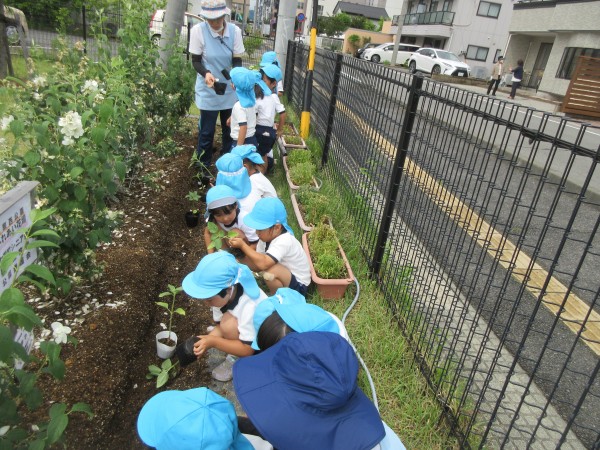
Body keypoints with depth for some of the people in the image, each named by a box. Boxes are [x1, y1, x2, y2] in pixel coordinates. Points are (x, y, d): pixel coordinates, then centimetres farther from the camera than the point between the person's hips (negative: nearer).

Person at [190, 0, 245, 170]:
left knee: (230, 129, 14)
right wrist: (206, 73, -29)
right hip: (208, 91, -3)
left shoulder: (235, 31, -10)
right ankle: (203, 168, 24)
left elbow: (237, 61, -5)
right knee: (206, 131, 6)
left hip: (230, 90, 3)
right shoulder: (198, 30, -16)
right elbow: (195, 61, -8)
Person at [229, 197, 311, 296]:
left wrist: (243, 245, -36)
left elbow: (263, 264, -44)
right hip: (286, 272, 9)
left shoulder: (283, 241, -33)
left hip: (299, 285, -9)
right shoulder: (267, 236, -7)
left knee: (270, 271, -33)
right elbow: (258, 259, -6)